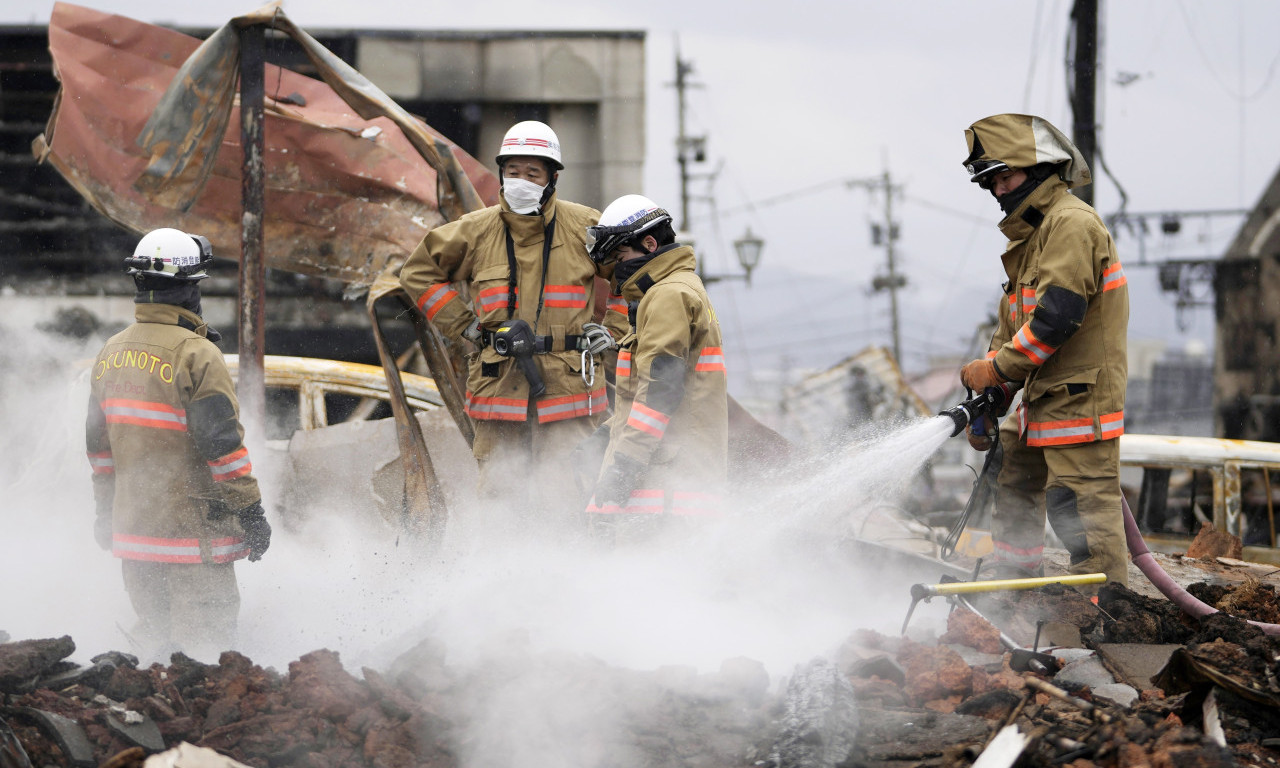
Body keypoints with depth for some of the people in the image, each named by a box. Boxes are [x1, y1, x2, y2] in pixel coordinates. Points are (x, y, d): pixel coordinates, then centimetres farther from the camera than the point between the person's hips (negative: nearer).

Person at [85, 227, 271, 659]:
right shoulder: (196, 355, -16)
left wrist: (106, 510, 24)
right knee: (204, 642, -2)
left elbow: (98, 442, 15)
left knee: (155, 637, 16)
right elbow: (222, 442, -17)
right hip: (193, 532, -7)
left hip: (133, 527, 7)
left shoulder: (111, 353, 7)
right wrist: (250, 511, -10)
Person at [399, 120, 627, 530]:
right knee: (499, 493, 1)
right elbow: (418, 272, 15)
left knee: (560, 502, -7)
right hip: (498, 385, 2)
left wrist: (610, 329, 6)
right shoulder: (476, 231, 4)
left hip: (566, 389, -2)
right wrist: (466, 325, 6)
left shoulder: (584, 228, 1)